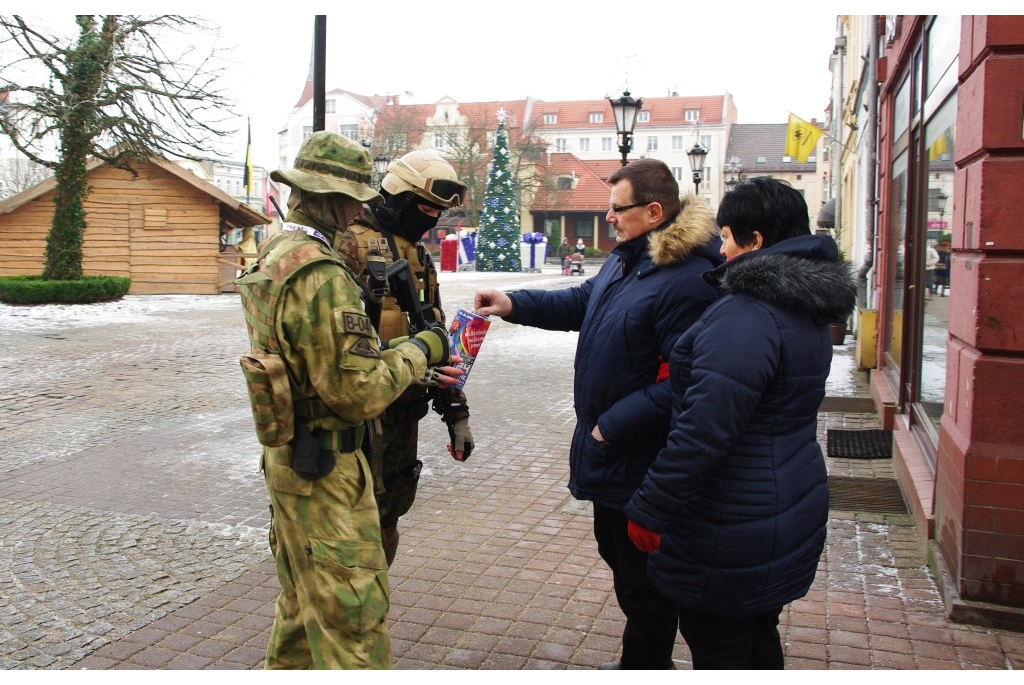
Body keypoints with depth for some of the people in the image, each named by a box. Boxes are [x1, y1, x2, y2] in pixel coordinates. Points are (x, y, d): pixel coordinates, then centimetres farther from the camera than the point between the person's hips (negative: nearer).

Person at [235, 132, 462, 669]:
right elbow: (359, 393, -25)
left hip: (287, 456, 10)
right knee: (351, 608, 1)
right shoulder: (320, 273, -24)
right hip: (323, 465, -10)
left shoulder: (276, 254, 8)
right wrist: (419, 352, -10)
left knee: (305, 594, 26)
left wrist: (415, 370, 7)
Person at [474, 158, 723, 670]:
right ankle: (639, 661, 45)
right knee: (617, 556, 25)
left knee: (643, 580, 7)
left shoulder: (687, 281, -26)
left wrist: (612, 426, -24)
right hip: (610, 454, 11)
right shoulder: (626, 259, 7)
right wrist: (513, 305, 7)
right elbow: (581, 302, 20)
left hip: (641, 466, -11)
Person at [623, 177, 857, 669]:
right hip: (789, 513, 10)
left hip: (733, 533, -10)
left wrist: (647, 510, -21)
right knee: (757, 639, 25)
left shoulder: (746, 316, -25)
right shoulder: (806, 311, 8)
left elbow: (702, 432, -29)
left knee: (717, 650, 8)